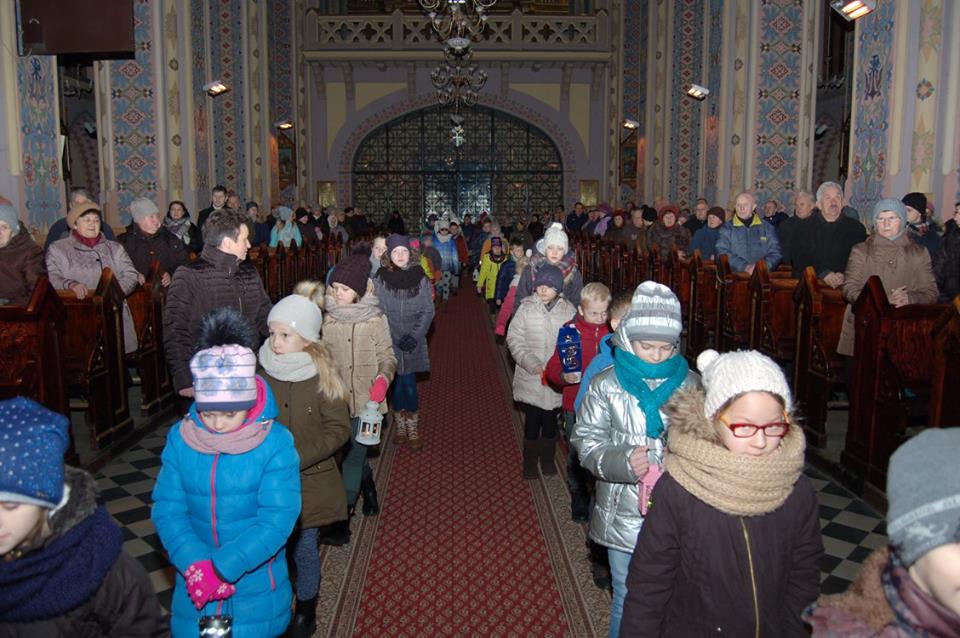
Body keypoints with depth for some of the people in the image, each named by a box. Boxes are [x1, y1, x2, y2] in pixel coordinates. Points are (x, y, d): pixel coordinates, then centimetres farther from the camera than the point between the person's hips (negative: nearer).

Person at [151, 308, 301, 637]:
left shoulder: (276, 443, -16)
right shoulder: (180, 439, -7)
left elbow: (278, 519, -20)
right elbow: (167, 508, -8)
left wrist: (222, 567, -25)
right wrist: (194, 565, -21)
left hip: (257, 588, -3)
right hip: (195, 586, 3)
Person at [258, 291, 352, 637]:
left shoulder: (322, 377, -13)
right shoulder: (261, 372, -7)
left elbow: (338, 429, -11)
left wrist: (295, 458, -18)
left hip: (308, 482, -2)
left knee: (304, 551, 11)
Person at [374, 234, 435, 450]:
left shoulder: (420, 278, 0)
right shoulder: (380, 279, -3)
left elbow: (428, 311, 1)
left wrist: (415, 335, -10)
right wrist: (396, 338, -9)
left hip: (414, 343, 0)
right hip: (390, 343, 0)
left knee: (409, 385, -3)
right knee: (397, 384, 6)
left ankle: (413, 430, 11)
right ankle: (400, 427, 21)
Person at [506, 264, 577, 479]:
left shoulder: (568, 310, -2)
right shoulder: (526, 308, -7)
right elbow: (514, 339, -7)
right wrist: (533, 364, -17)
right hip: (531, 378, -1)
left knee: (550, 420, 16)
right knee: (532, 420, 9)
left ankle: (547, 459, 36)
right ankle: (530, 461, 28)